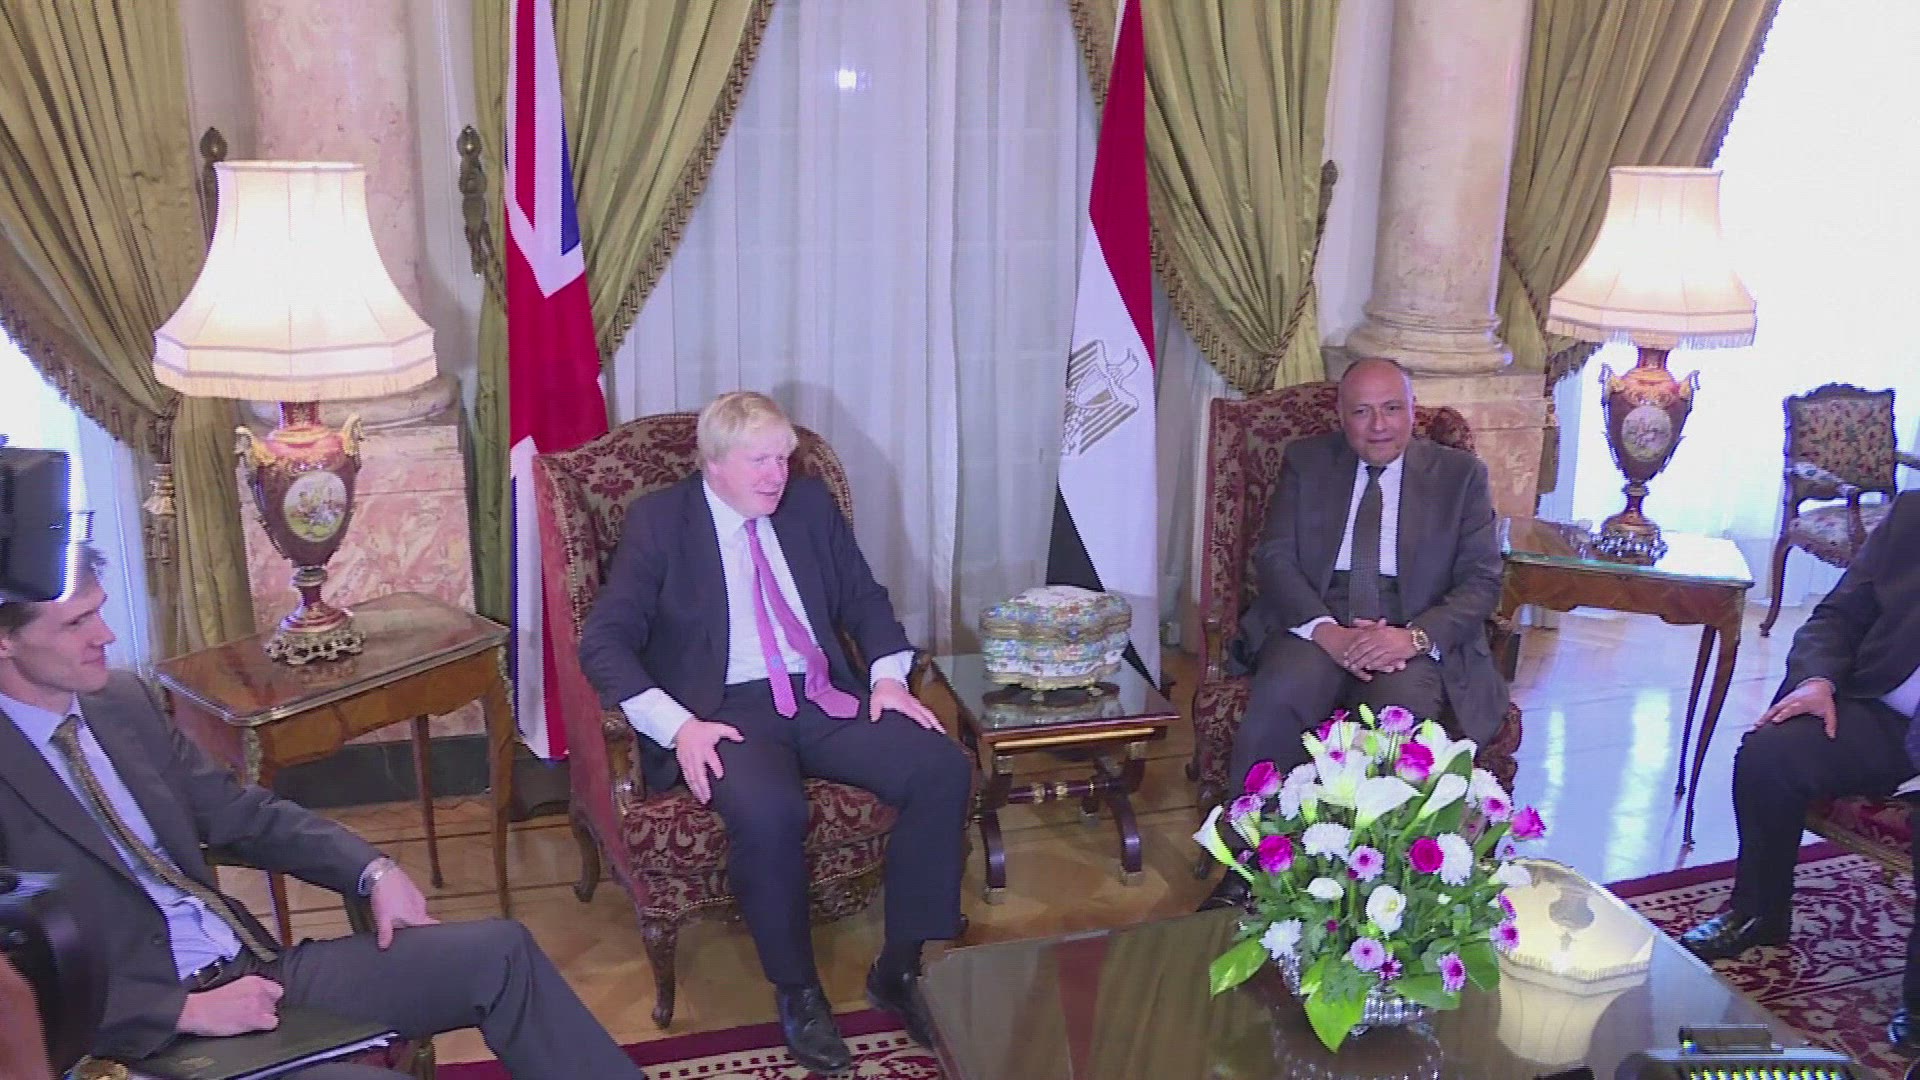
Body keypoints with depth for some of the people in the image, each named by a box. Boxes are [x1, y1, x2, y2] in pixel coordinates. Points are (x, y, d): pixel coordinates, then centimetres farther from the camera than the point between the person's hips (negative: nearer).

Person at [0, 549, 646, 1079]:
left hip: (253, 971, 8)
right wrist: (186, 1011, -19)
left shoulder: (124, 703, 8)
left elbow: (242, 813, 15)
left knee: (497, 952, -4)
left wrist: (373, 871, 2)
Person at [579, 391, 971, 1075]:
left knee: (944, 769, -20)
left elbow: (864, 599, 22)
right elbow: (603, 641, -5)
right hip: (726, 711, -4)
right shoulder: (658, 521, 1)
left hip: (824, 700, 5)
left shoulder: (809, 503, 14)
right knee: (768, 811, -36)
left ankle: (902, 969, -6)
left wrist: (887, 675, 2)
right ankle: (796, 992, -12)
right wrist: (677, 725, -19)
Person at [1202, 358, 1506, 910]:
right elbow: (1274, 557, 3)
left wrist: (1415, 637, -16)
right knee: (1279, 696, -33)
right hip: (1316, 624, 1)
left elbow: (1482, 579, 4)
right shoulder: (1306, 461, 13)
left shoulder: (1460, 474, 10)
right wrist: (1326, 631, -15)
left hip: (1416, 633, 0)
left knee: (1400, 708, -35)